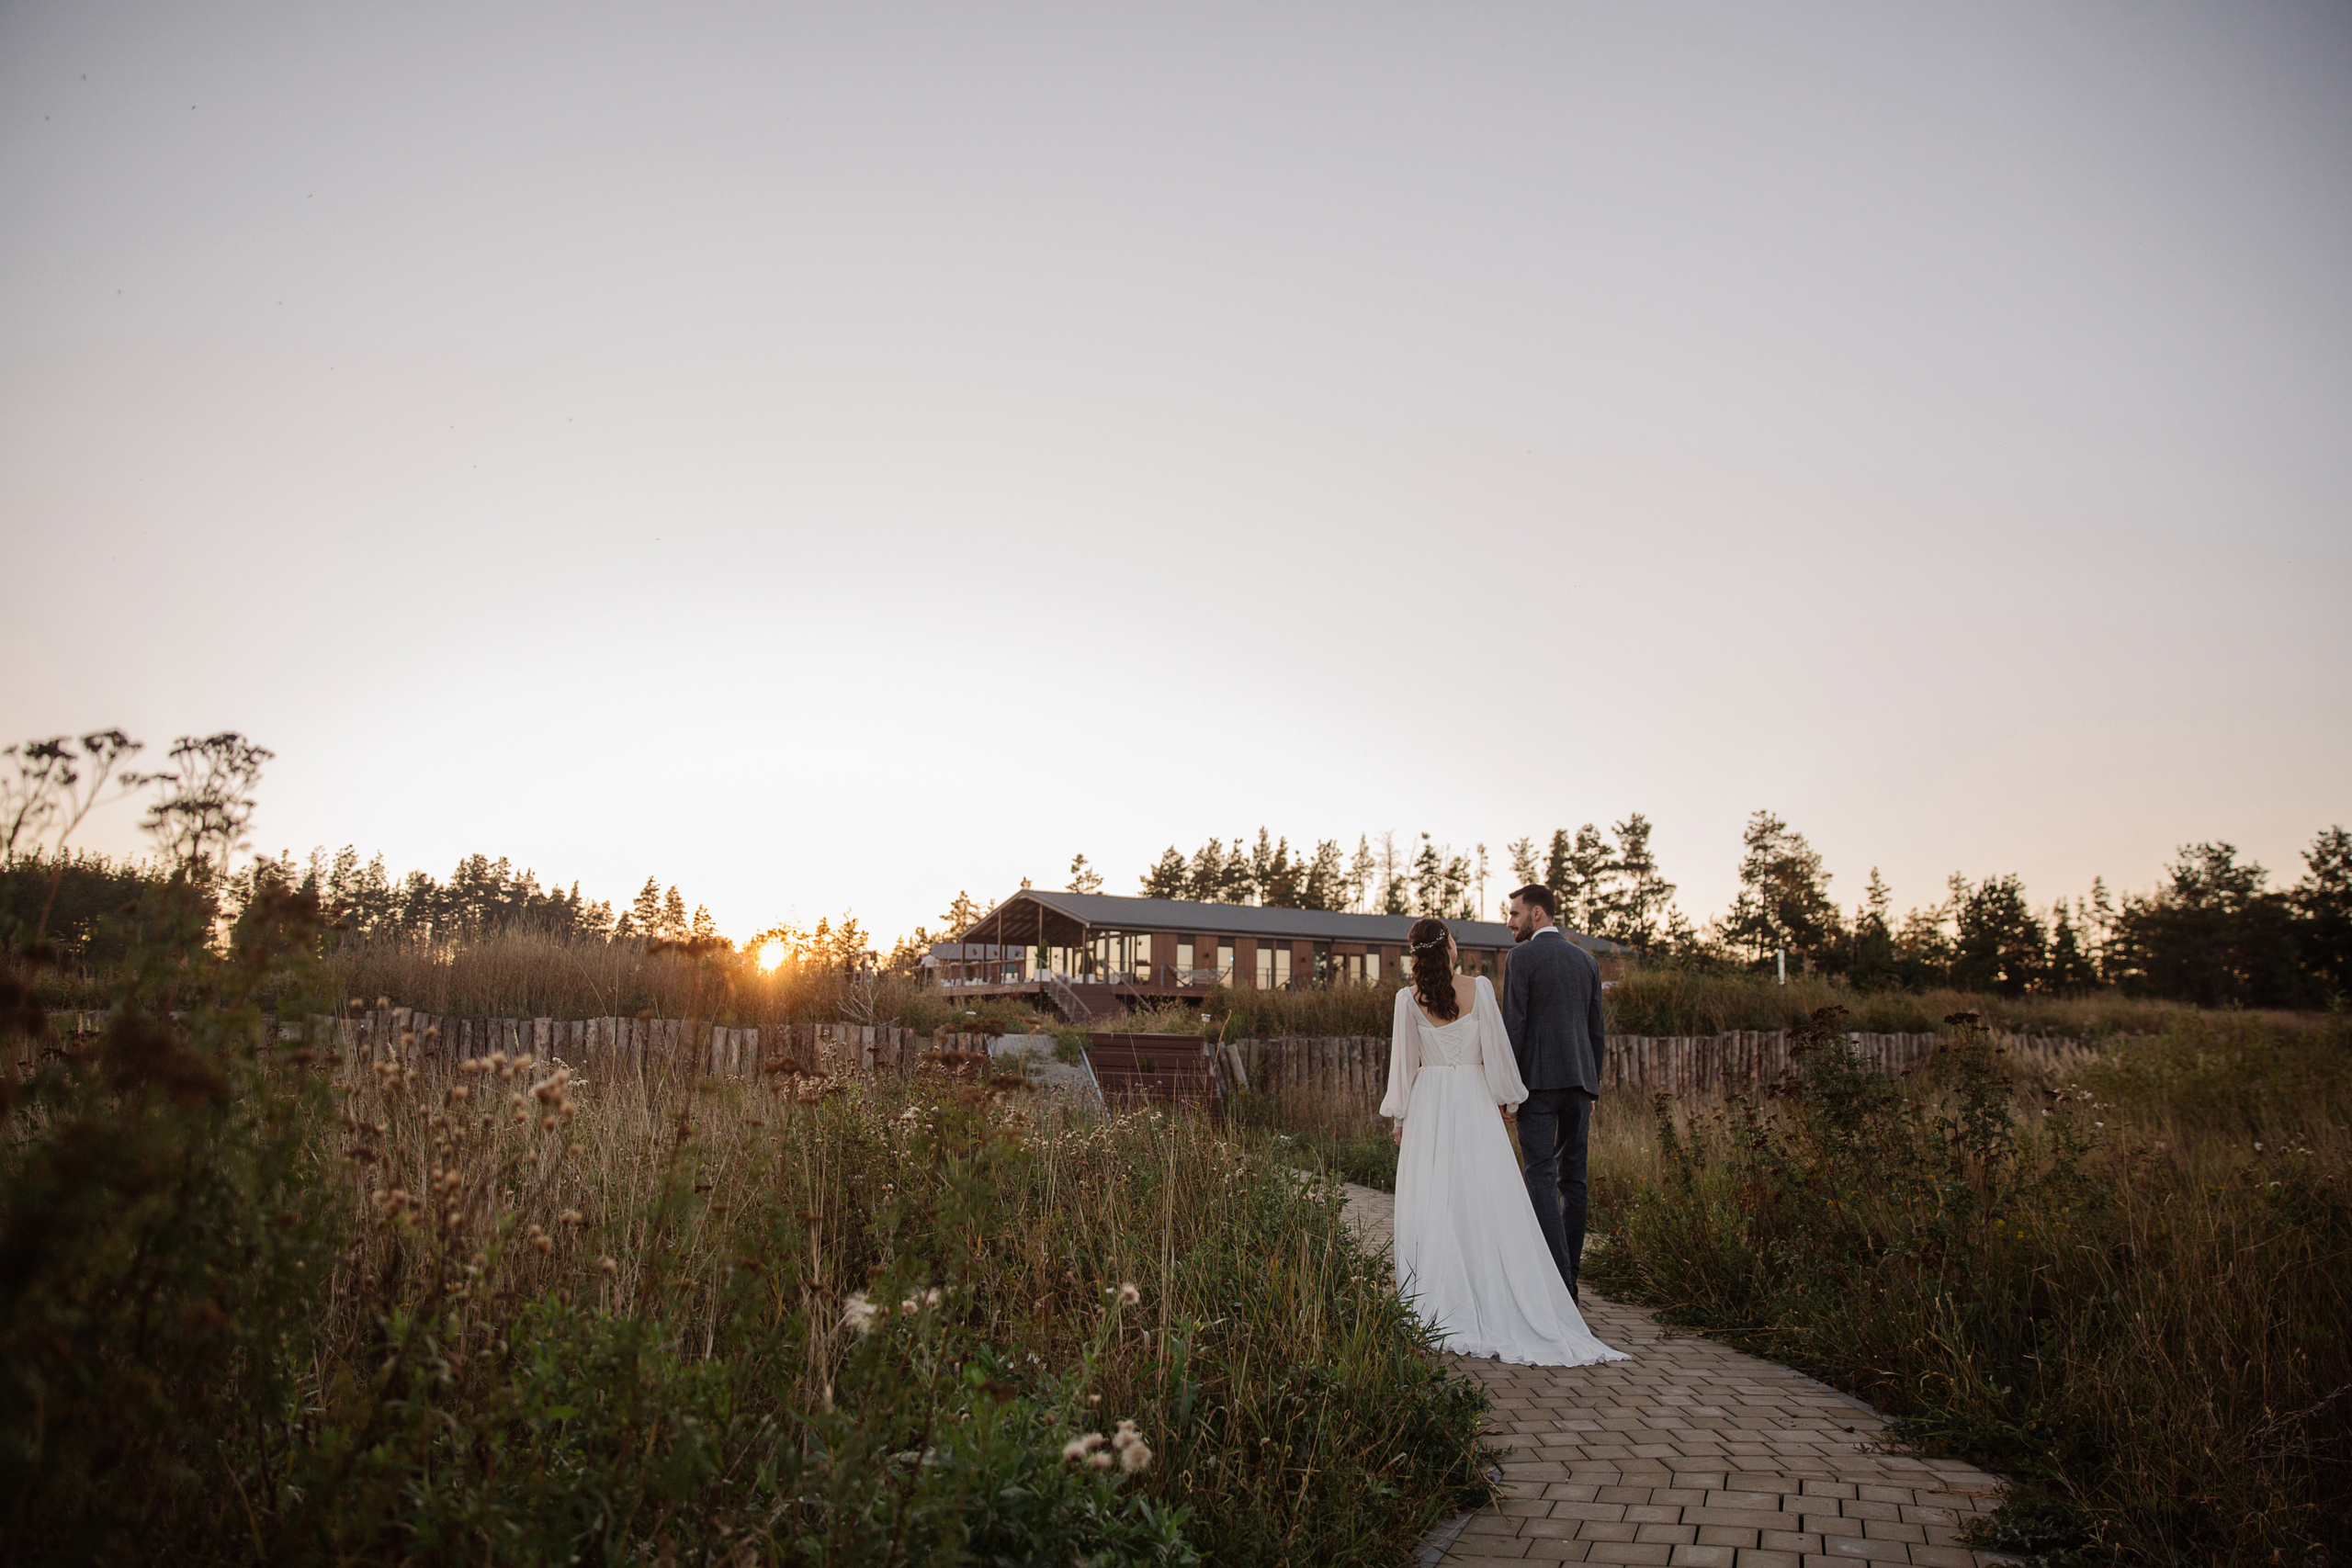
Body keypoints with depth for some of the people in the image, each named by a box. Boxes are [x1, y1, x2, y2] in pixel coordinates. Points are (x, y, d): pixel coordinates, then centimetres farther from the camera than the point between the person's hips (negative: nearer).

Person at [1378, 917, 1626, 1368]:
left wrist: (1399, 1116, 9)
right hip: (1474, 1099, 0)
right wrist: (1504, 1098, 10)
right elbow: (1494, 1046, -1)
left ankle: (1438, 1311, 5)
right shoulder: (1478, 988, -4)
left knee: (1430, 1206, 4)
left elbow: (1404, 1060, 1)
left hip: (1428, 1103, 0)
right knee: (1485, 1201, 2)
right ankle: (1495, 1305, 3)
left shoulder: (1409, 998, -2)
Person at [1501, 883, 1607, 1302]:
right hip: (1579, 1079, 6)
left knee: (1541, 1177, -7)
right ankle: (1570, 1276, 14)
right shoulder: (1586, 960, 14)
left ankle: (1557, 1278, -14)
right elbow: (1596, 1030, 16)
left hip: (1539, 1079, -6)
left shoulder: (1522, 957, -5)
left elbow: (1513, 1024, -11)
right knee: (1573, 1178, 9)